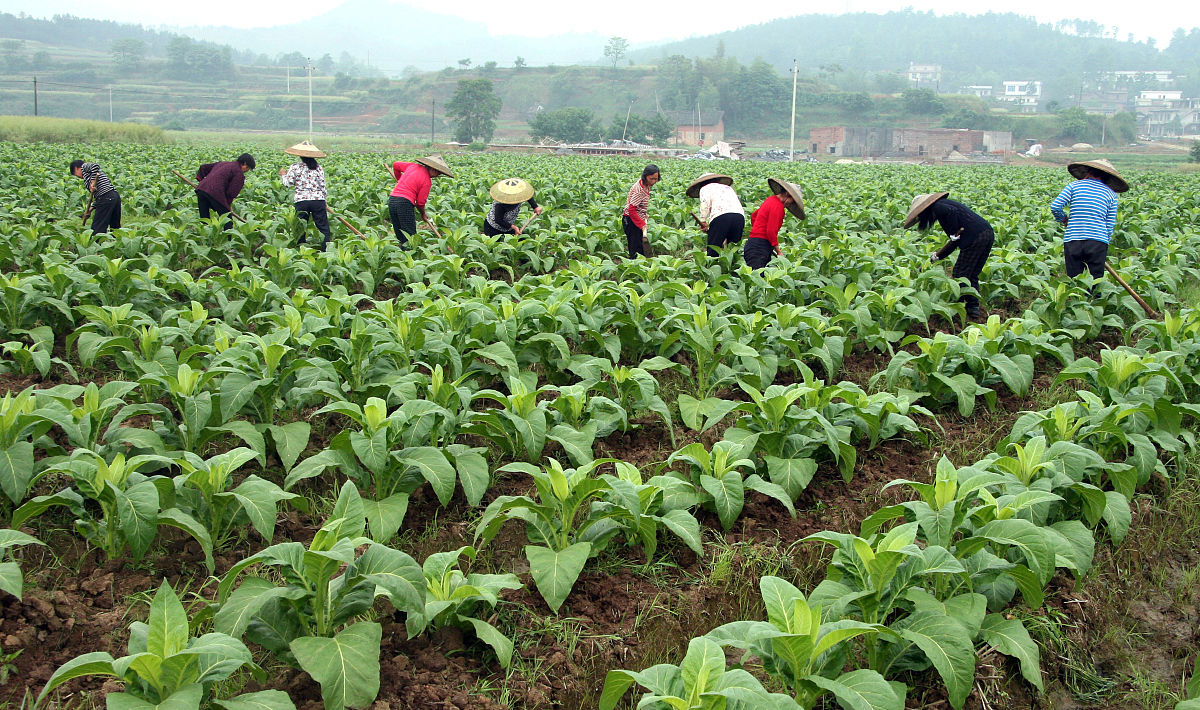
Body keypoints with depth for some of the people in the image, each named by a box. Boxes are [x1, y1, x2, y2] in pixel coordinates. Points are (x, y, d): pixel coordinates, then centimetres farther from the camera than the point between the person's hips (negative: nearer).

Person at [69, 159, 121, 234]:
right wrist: (91, 208, 19)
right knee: (115, 229, 14)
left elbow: (95, 165, -17)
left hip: (106, 198, -9)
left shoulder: (84, 167, 8)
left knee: (97, 229, -5)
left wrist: (93, 182, -14)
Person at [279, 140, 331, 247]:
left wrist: (283, 174, 21)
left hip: (301, 200, 0)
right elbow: (323, 186, 6)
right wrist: (324, 199, 19)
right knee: (323, 228, 2)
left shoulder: (294, 167, 0)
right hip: (318, 200, 1)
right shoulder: (319, 168, 5)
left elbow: (288, 183, 1)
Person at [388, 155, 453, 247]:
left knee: (400, 237, 11)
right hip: (404, 203, -8)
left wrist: (399, 180, 40)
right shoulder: (427, 181, -7)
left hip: (391, 200, 8)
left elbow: (395, 165, 27)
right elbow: (420, 202, -3)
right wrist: (423, 214, 17)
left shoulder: (413, 166, 13)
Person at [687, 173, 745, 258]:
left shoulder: (705, 188, 20)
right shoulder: (728, 188, 36)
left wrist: (703, 221, 1)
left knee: (713, 251, -3)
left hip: (721, 216, -5)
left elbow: (705, 203, -3)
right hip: (740, 216, 5)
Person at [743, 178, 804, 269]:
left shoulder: (771, 200, 18)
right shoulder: (778, 206, -11)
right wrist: (779, 252, -7)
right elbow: (771, 231, -16)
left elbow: (753, 216, 32)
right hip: (759, 248, -10)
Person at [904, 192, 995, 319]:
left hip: (975, 237, -10)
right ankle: (973, 307, 18)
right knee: (972, 275, 16)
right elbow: (955, 241, 29)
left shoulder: (938, 207, 2)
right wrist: (936, 256, 30)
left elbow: (954, 212, -22)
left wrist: (955, 234, -12)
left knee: (960, 274, -1)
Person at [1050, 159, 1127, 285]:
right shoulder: (1111, 194, 14)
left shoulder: (1074, 185, 10)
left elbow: (1055, 207, 0)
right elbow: (1110, 225, 10)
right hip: (1098, 242, 0)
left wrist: (1064, 220, 18)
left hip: (1072, 240, 0)